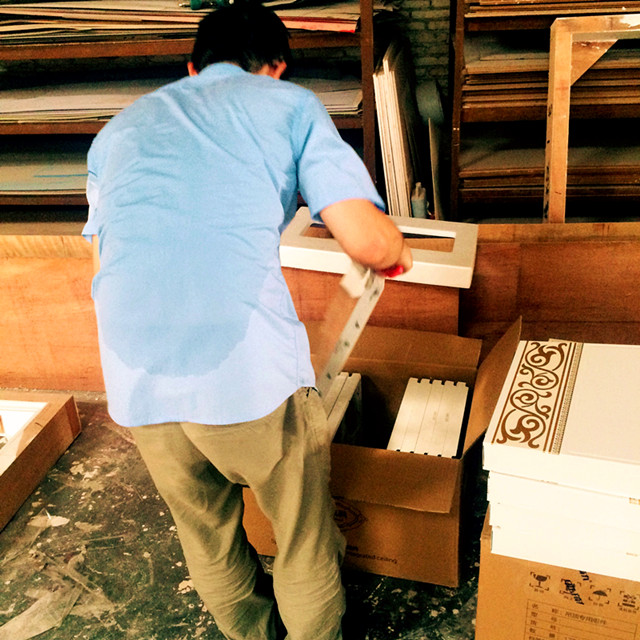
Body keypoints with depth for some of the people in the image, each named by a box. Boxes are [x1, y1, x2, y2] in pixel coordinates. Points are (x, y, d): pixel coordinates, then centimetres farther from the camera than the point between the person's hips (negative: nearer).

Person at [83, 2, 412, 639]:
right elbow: (368, 241, -2)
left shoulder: (120, 127, 22)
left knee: (207, 536, 29)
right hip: (249, 371, -4)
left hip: (135, 386, 5)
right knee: (305, 537, 21)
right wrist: (397, 252, 22)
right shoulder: (289, 103, 10)